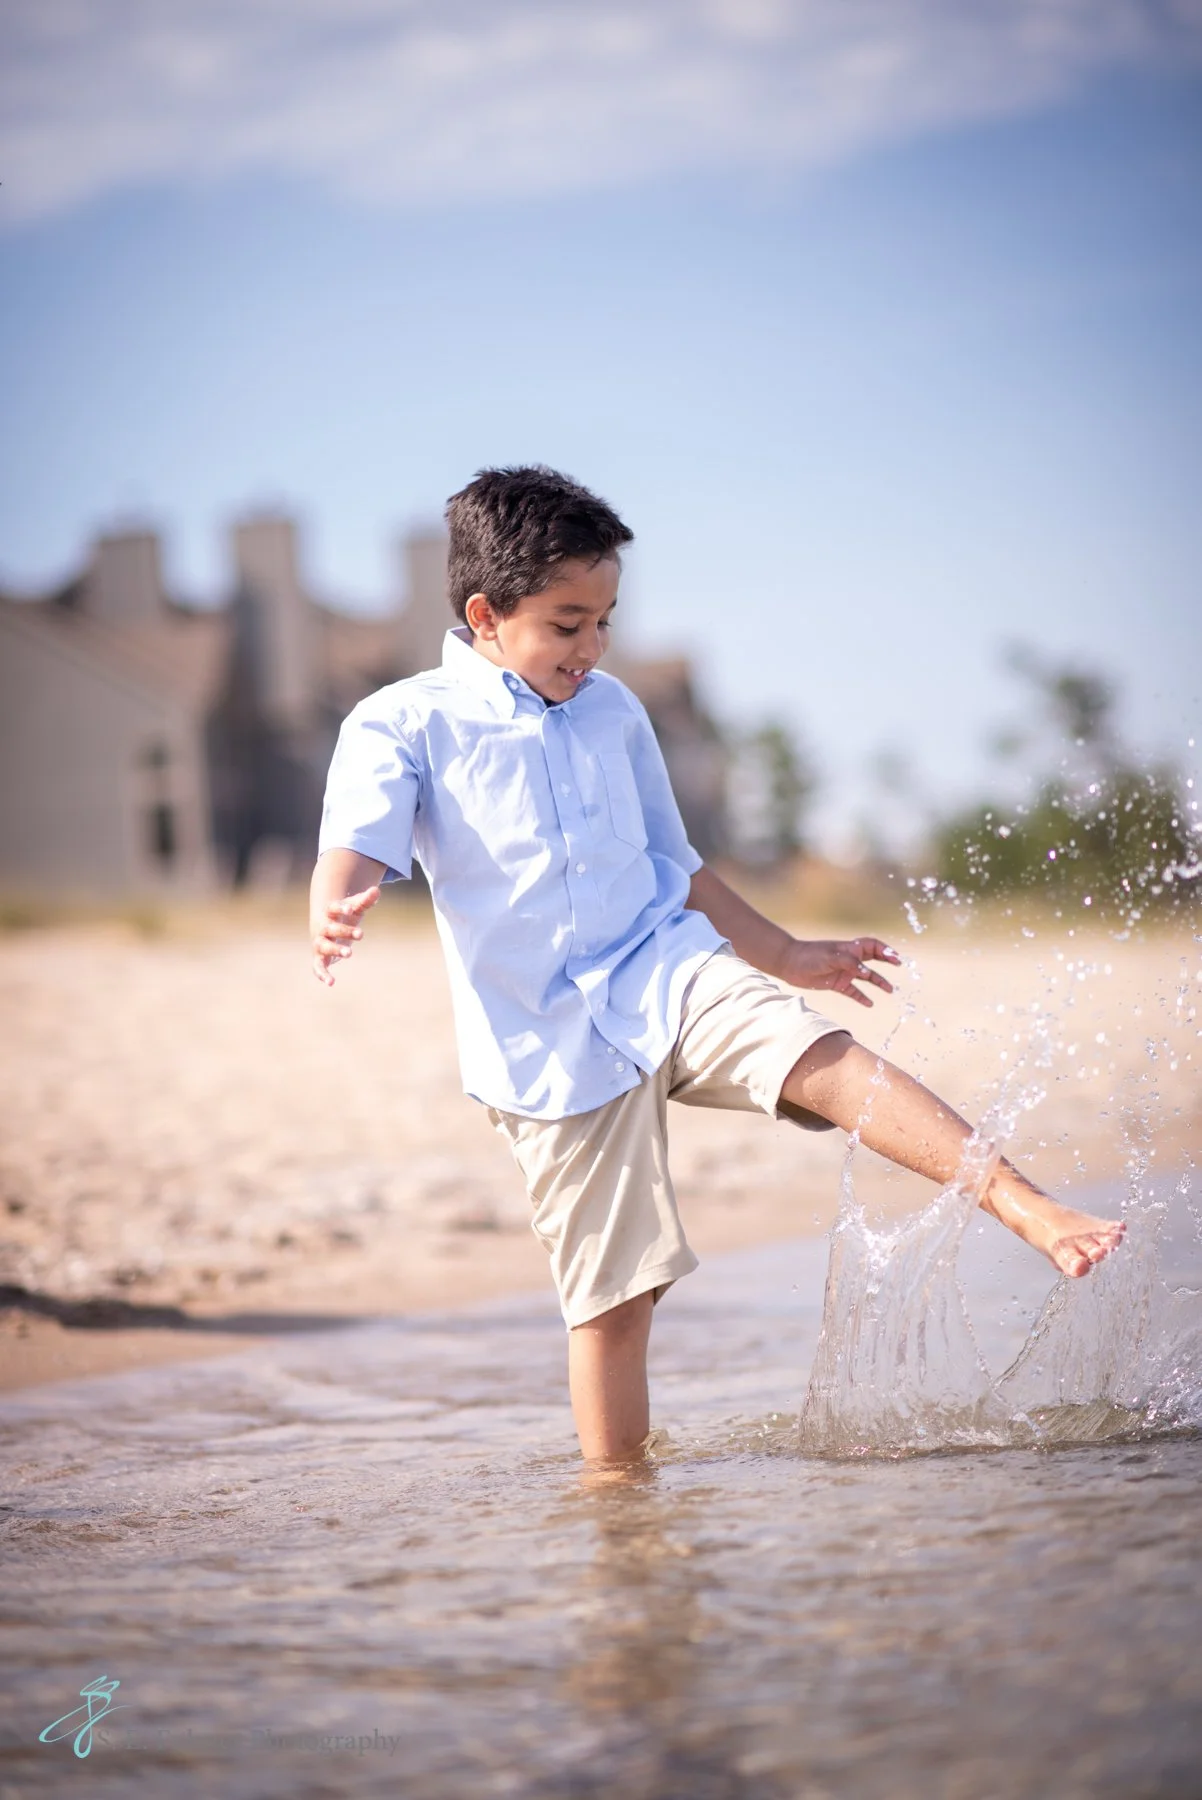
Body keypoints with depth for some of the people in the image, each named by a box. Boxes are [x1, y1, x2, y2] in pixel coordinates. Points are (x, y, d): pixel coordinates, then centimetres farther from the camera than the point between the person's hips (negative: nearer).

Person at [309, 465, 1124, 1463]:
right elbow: (357, 848, -17)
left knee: (825, 1059, -24)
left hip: (666, 972, 3)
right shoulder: (403, 724, -2)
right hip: (547, 1037, -3)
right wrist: (337, 916, -41)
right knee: (611, 1293, -2)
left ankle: (1027, 1205, -32)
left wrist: (787, 955, 28)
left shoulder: (614, 711, 14)